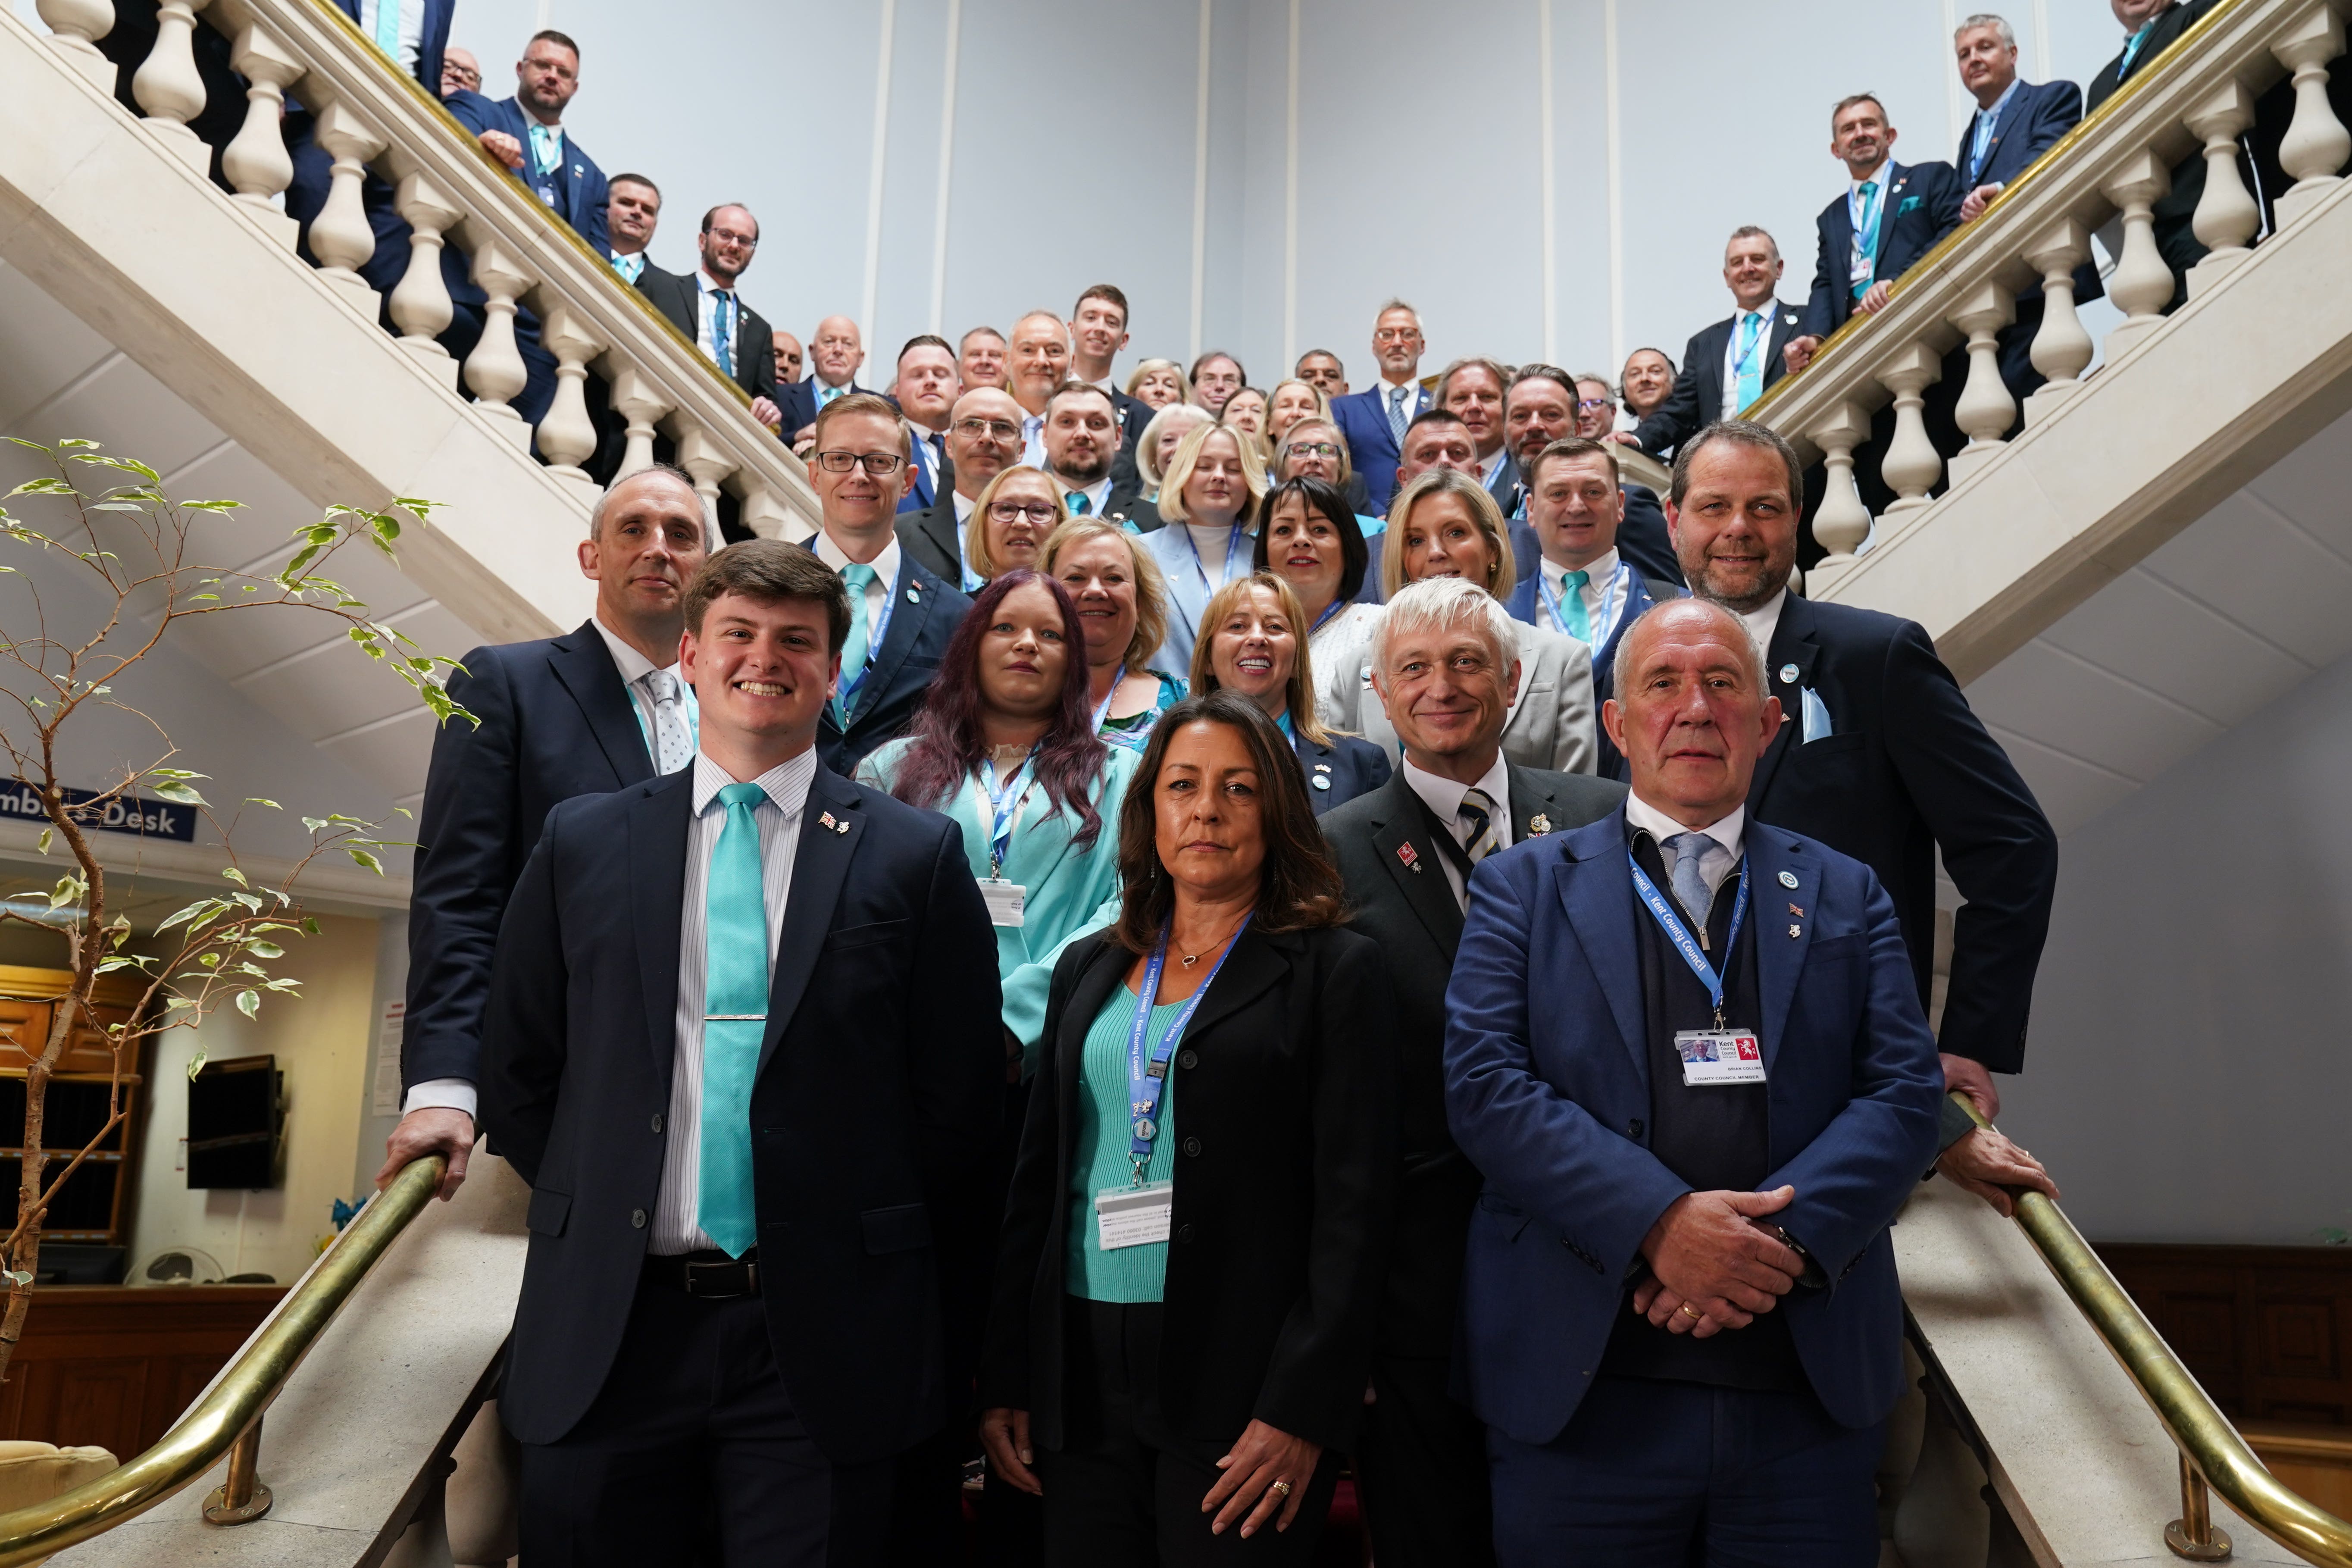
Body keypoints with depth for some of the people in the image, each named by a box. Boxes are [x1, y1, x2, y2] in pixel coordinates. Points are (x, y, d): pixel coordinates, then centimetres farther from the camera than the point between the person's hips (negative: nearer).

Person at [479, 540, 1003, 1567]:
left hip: (824, 1346, -1)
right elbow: (516, 1070, 12)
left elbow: (959, 1098, 1)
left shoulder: (918, 856, 1)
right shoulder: (582, 843, 7)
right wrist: (596, 1221, 7)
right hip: (604, 1335, 2)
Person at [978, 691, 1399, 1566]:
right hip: (1083, 1377, 4)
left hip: (1240, 1380, -4)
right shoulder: (1088, 970, 11)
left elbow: (1354, 1205, -8)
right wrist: (1004, 1379, 7)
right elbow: (1037, 1177, 12)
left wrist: (1304, 1408, -14)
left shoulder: (1333, 970, -3)